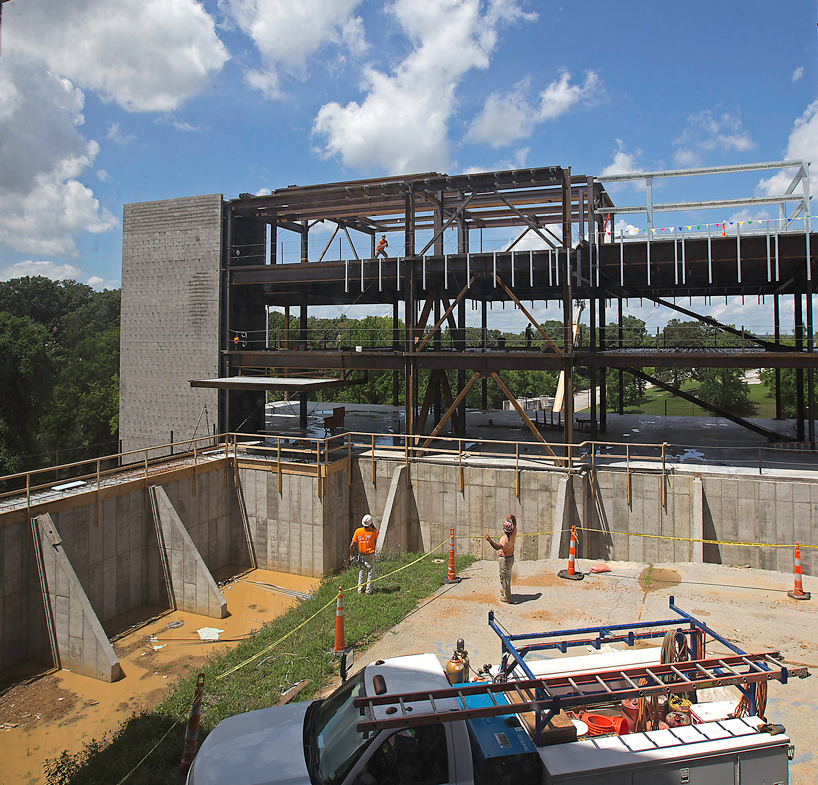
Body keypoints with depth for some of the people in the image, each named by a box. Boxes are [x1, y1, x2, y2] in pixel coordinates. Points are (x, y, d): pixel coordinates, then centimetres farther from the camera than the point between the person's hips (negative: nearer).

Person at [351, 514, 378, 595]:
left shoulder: (358, 531, -11)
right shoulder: (373, 532, -16)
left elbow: (352, 545, -8)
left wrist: (351, 555, 3)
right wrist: (373, 526, 6)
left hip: (361, 554, 2)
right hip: (370, 555, -2)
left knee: (361, 572, 18)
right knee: (370, 572, 11)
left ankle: (360, 589, 24)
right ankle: (369, 590, 14)